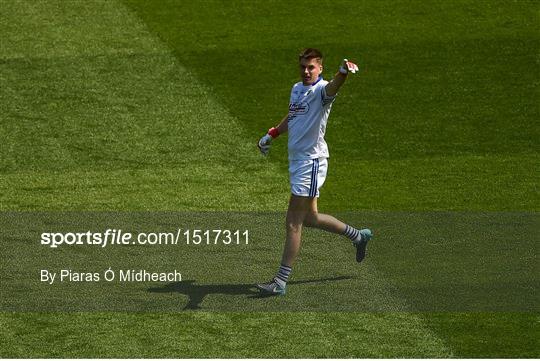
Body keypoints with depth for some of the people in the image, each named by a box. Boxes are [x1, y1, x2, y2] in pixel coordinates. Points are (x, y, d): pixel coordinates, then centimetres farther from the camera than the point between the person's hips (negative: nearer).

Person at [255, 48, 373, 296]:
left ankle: (280, 282, -3)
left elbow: (332, 88, -40)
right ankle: (358, 236, 38)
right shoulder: (297, 89, 12)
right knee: (309, 218, 19)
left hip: (312, 161, -9)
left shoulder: (321, 90, -15)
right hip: (296, 161, 9)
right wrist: (271, 135, 34)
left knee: (294, 223, -7)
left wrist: (343, 73, -61)